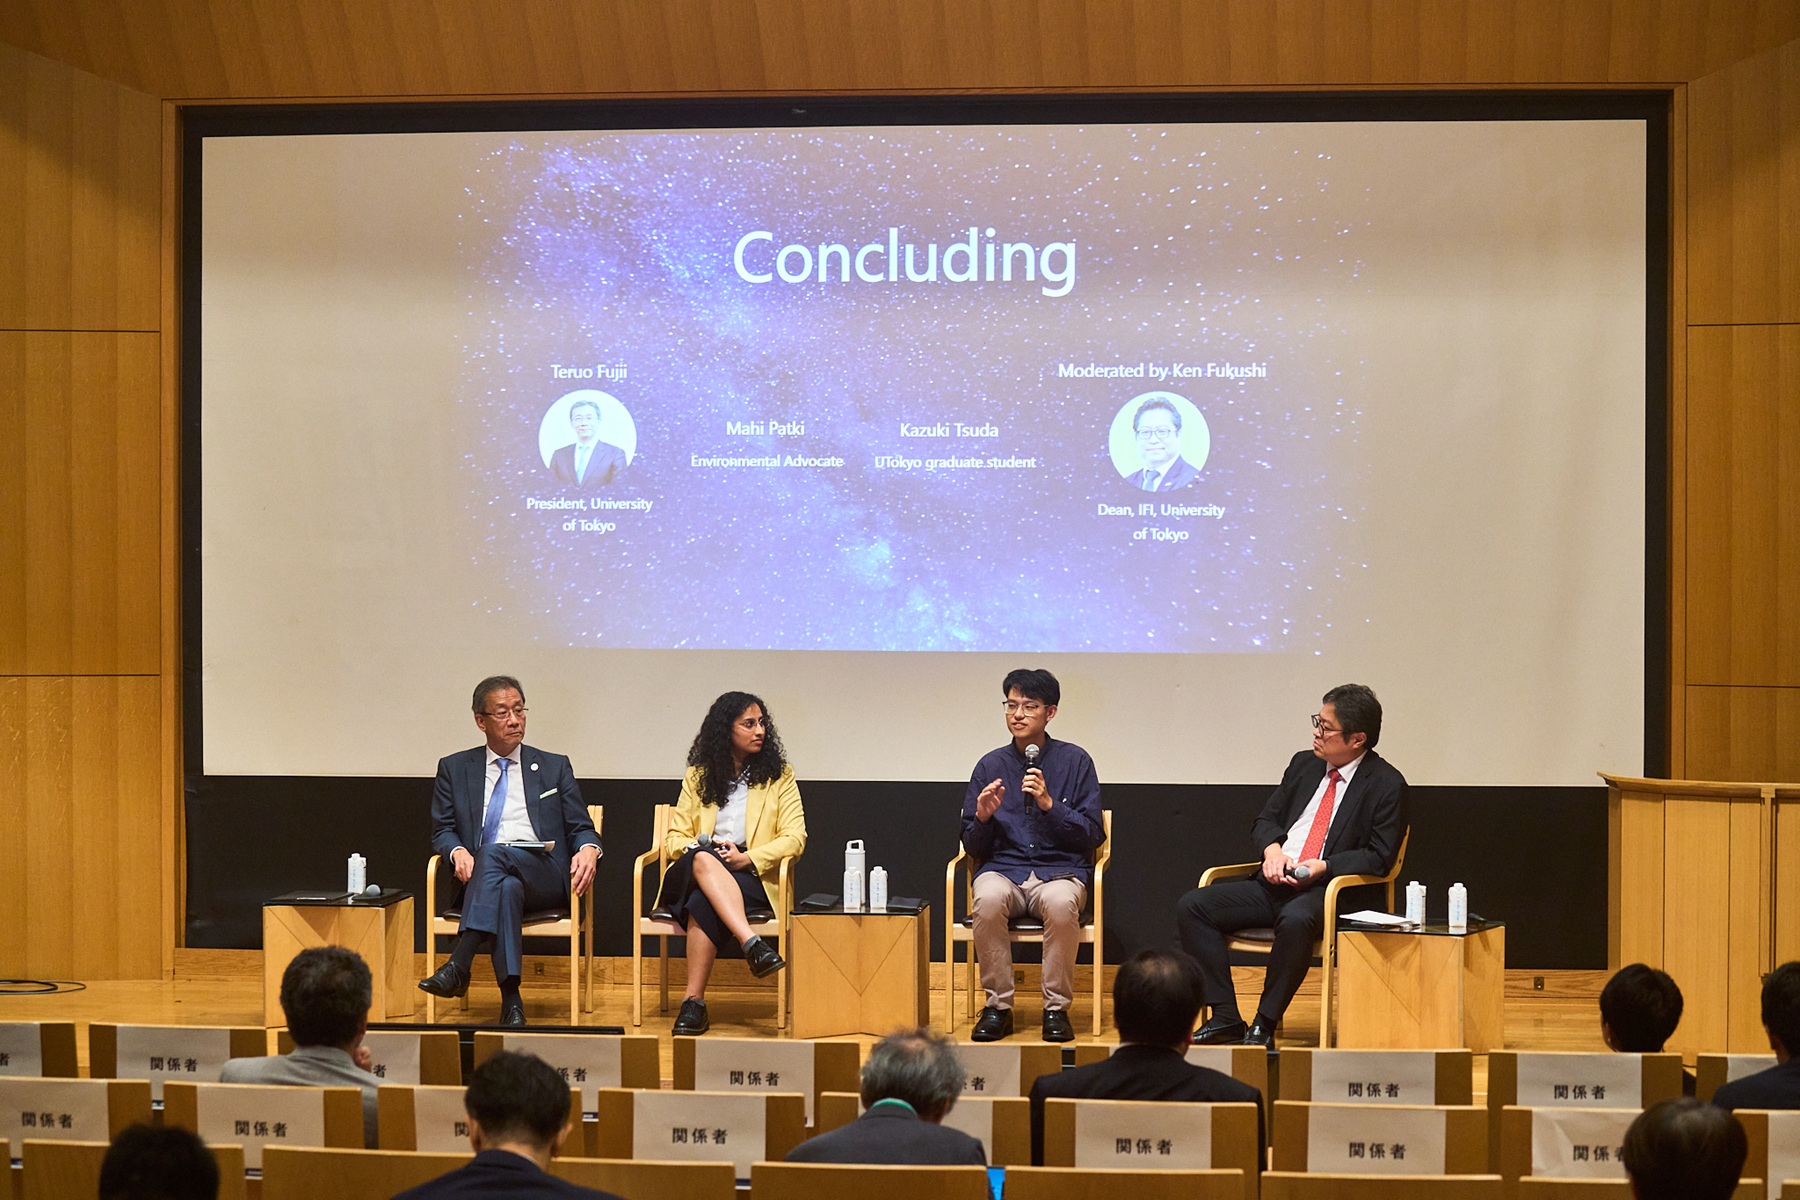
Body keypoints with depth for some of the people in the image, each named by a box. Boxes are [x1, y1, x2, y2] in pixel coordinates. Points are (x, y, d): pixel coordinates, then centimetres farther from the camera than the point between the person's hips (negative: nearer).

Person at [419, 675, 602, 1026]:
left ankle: (459, 967, -45)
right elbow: (442, 830, 14)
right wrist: (458, 851, -11)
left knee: (494, 854, -36)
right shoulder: (454, 769, 19)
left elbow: (581, 828, 14)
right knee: (507, 887, -39)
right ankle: (511, 1001, -47)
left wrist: (588, 850, -11)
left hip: (544, 877, 0)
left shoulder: (555, 767, 19)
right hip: (480, 878, 0)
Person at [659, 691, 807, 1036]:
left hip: (753, 877, -1)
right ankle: (752, 944, -53)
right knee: (703, 861, -39)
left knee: (703, 902, -36)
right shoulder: (698, 776, 18)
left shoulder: (779, 776, 13)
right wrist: (699, 849, -12)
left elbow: (794, 838, 2)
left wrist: (747, 858, -14)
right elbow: (674, 837, 12)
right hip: (694, 874, 2)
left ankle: (694, 1003, -37)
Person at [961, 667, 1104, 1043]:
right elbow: (973, 847, 10)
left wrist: (1050, 805, -13)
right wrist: (983, 818, -11)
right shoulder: (991, 765, 8)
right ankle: (998, 1007, -20)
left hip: (1060, 871, -1)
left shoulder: (1075, 761, 4)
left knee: (1060, 902, -37)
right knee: (988, 899, -34)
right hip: (1003, 870, 1)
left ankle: (1056, 1009, -21)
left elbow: (1093, 835, 0)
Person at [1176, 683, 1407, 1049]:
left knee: (1295, 920, -41)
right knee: (1193, 906, -12)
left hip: (1328, 889, -7)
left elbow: (1379, 857, -7)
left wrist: (1323, 867, -18)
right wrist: (1272, 849, -4)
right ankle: (1225, 1018, -14)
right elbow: (1265, 820, 19)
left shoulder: (1387, 784, -2)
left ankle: (1264, 1026, -25)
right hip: (1274, 883, 7)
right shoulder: (1304, 764, 16)